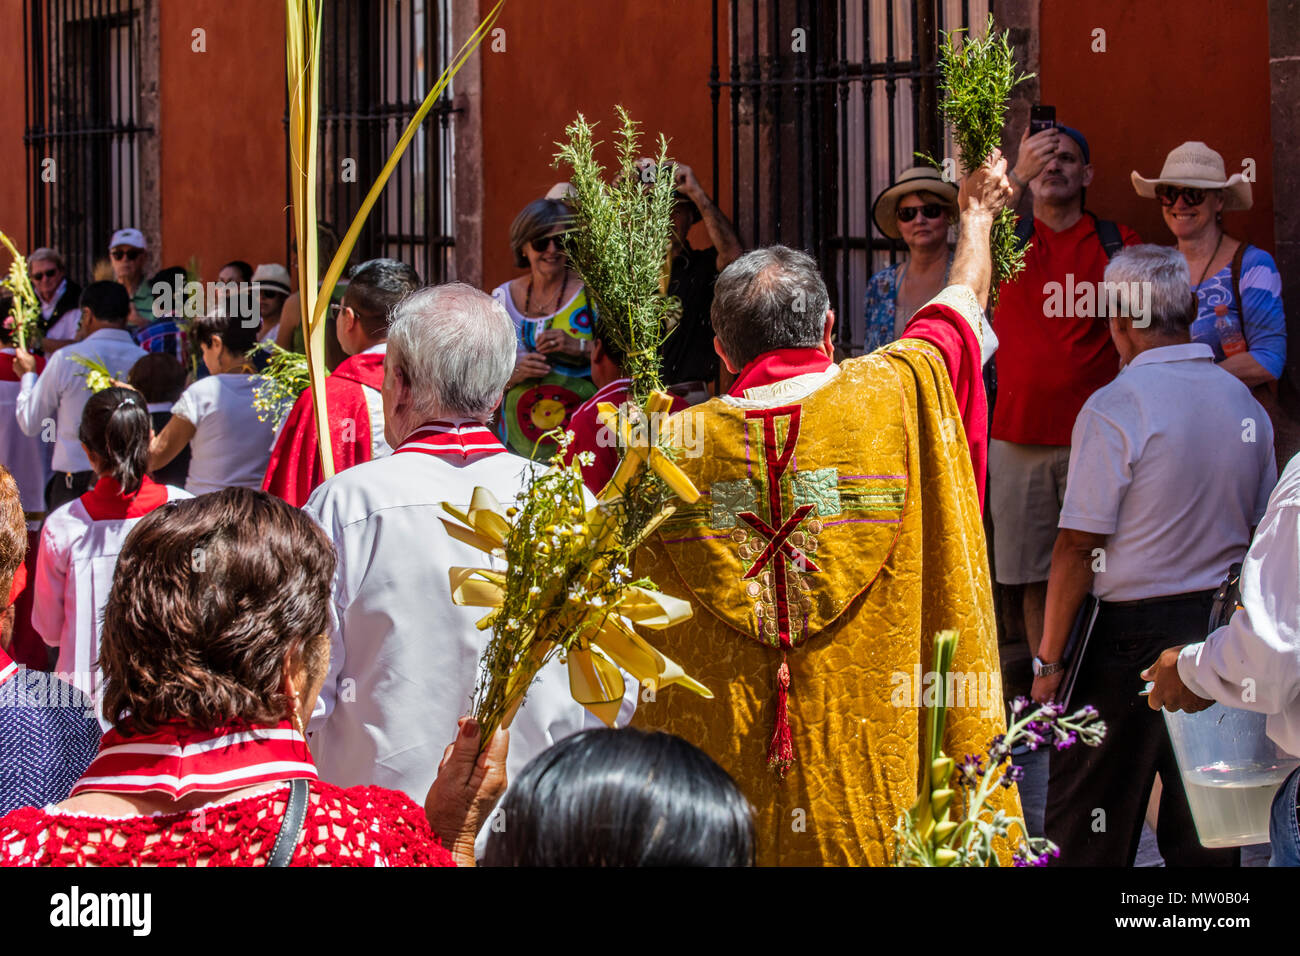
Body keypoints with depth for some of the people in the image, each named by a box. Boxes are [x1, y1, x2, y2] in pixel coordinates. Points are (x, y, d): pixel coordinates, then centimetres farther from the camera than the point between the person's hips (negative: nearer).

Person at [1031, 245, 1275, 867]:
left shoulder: (1113, 409, -14)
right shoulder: (1244, 403, 6)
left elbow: (1078, 545, -15)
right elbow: (1261, 531, 14)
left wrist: (1049, 658, -8)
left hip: (1134, 630, -6)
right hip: (1224, 627, 6)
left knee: (1085, 826, 3)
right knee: (1203, 824, 13)